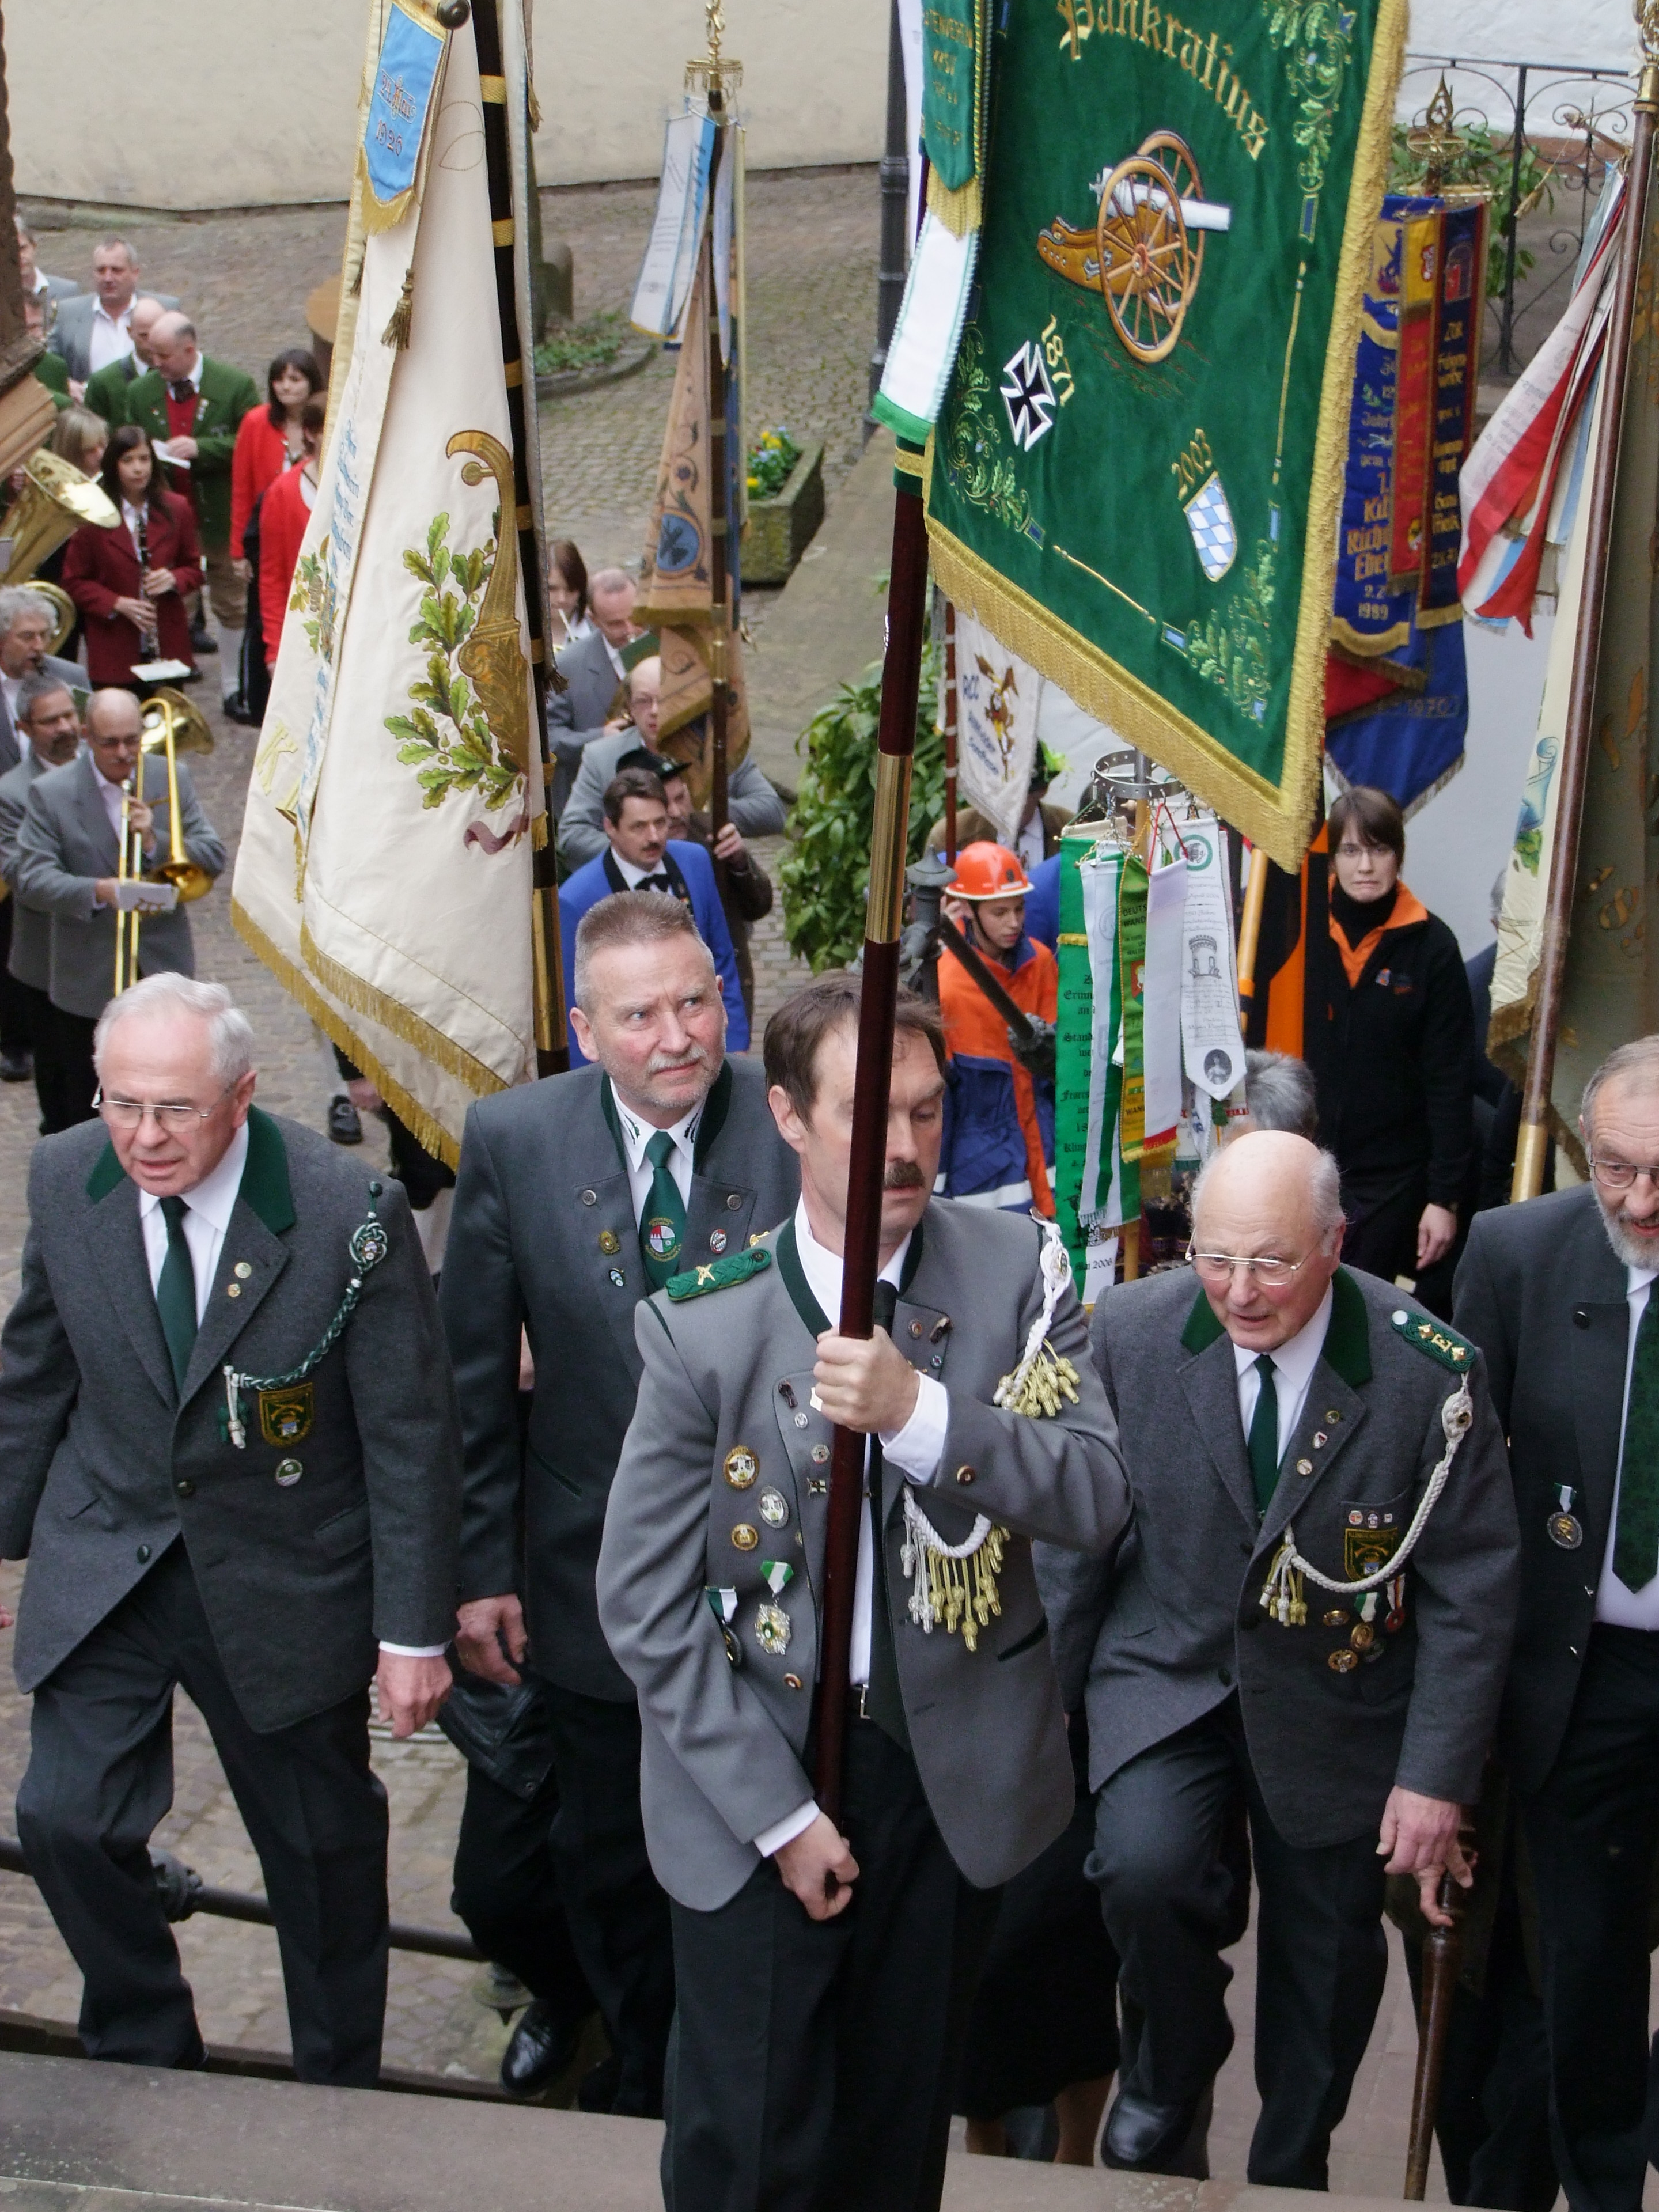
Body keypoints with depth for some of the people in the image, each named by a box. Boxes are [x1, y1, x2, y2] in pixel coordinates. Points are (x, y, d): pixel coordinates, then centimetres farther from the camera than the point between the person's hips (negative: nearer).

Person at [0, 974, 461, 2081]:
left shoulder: (351, 1216, -22)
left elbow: (412, 1435, -14)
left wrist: (414, 1631, -12)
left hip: (285, 1578, -2)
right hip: (102, 1564, 3)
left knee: (321, 1843, 13)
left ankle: (341, 2099, 36)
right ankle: (147, 2058, 25)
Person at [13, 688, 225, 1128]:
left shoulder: (172, 779, 2)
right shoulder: (51, 793, -6)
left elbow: (214, 857, -2)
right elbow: (33, 881, -13)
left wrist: (155, 841, -19)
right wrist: (97, 891, -30)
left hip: (164, 971, 2)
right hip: (87, 982, -2)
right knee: (86, 1113, 7)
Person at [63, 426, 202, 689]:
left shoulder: (176, 509, 6)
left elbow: (194, 568, 14)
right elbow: (74, 582, 0)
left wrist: (174, 579, -9)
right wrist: (117, 604, -15)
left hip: (169, 647, 3)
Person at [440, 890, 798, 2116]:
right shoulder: (513, 1140, -10)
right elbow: (476, 1377, -3)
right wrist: (480, 1567, -2)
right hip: (594, 1580, 2)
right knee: (608, 1862, 21)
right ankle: (645, 2071, 48)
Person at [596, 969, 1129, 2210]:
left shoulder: (1016, 1275, -7)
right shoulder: (702, 1325, -12)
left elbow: (1101, 1500, -16)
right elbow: (646, 1605, -9)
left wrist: (920, 1413, -31)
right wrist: (777, 1814, -11)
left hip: (956, 1773, 2)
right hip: (758, 1782, -2)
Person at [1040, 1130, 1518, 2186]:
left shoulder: (1432, 1371, -18)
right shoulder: (1129, 1331, -14)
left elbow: (1473, 1586, -9)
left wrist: (1438, 1776, -10)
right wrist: (1046, 1692, 0)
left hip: (1337, 1705, 0)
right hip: (1166, 1675, 0)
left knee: (1329, 1961, 13)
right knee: (1145, 1868, -26)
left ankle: (1292, 2172, 41)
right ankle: (1172, 2075, 6)